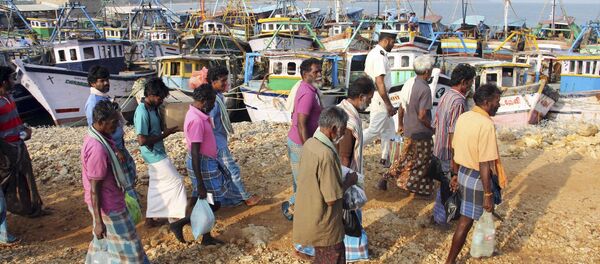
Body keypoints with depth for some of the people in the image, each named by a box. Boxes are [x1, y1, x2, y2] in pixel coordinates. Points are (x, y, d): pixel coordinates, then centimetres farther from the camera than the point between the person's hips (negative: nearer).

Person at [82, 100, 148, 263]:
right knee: (126, 245, 5)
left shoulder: (95, 135, 0)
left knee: (103, 241, 24)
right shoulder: (98, 149, -30)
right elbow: (94, 189, -26)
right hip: (109, 206, -10)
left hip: (108, 202, 10)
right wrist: (98, 222, -23)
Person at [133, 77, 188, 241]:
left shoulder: (152, 108, 5)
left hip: (157, 153, 10)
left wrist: (165, 130, 2)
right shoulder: (142, 112, -24)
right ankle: (176, 219, -6)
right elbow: (142, 140, -27)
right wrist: (164, 134, -20)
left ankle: (151, 217, 28)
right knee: (176, 181, -8)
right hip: (154, 154, -10)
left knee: (156, 185, 17)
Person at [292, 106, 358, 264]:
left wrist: (340, 178, 11)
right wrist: (349, 181, -9)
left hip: (308, 216, 8)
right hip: (323, 224, -8)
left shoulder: (309, 143, -2)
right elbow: (332, 199, -24)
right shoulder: (326, 154, -29)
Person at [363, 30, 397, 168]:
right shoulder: (380, 56, -20)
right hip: (379, 98, -11)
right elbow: (380, 83, -25)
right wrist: (389, 105, -21)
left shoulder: (373, 53, 11)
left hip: (372, 96, 11)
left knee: (388, 127, 18)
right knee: (374, 130, -5)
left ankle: (385, 158, 25)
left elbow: (366, 76, 17)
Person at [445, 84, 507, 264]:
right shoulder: (486, 125, -24)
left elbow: (455, 149, 10)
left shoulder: (463, 117, 1)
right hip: (477, 179, -8)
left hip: (463, 173, 8)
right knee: (466, 221, 4)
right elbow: (484, 164, -25)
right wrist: (488, 194, -19)